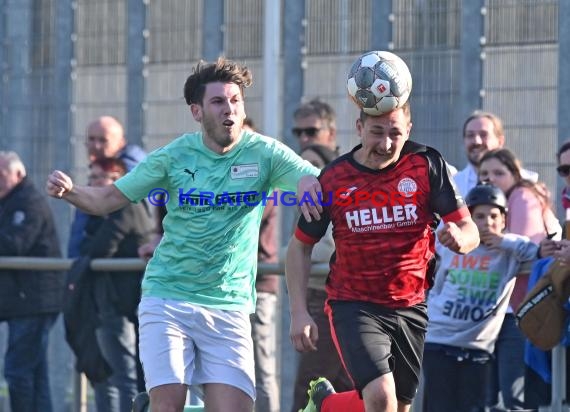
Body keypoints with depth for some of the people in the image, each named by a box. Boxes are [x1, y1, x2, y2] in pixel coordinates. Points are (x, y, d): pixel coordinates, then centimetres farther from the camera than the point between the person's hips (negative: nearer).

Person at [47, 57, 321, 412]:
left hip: (229, 306, 0)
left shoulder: (264, 153, 0)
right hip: (166, 298, 0)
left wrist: (308, 183, -34)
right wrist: (68, 191, -14)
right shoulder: (173, 156, 1)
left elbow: (320, 184, -10)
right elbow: (107, 200, 6)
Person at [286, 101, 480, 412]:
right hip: (353, 305, -3)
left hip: (411, 307, 3)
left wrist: (459, 238, -31)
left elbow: (470, 231, -6)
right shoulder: (333, 179, -7)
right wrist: (299, 312, -4)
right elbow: (300, 247, 4)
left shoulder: (428, 165, -6)